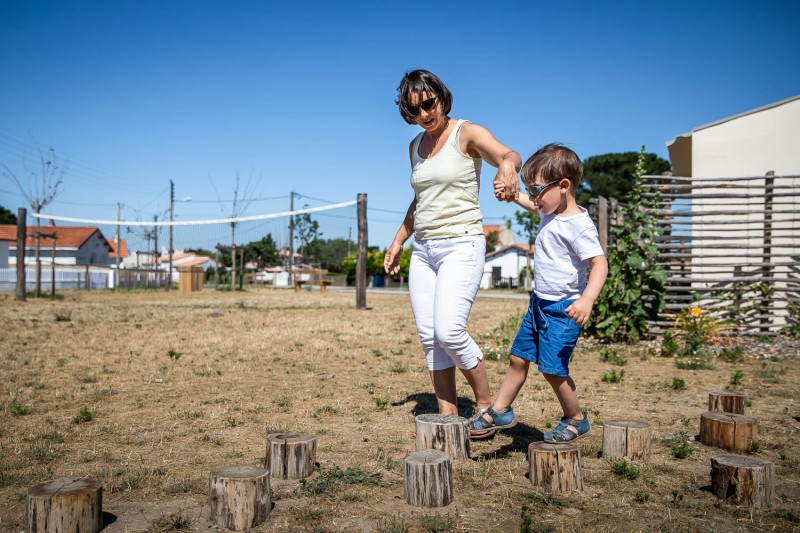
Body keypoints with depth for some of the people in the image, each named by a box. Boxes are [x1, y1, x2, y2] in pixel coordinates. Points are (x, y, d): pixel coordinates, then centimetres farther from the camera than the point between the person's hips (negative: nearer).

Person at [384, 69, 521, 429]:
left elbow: (508, 154, -27)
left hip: (461, 246, -7)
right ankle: (448, 414, 11)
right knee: (428, 336, 2)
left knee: (449, 331, -18)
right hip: (423, 250, 7)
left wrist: (507, 165, -50)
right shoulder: (416, 146, 14)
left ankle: (486, 403, 3)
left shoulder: (467, 134, -6)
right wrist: (398, 241, 23)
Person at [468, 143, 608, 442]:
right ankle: (500, 412, 26)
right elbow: (534, 208, 33)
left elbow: (599, 263, -26)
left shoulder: (579, 224, -20)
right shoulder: (550, 214, 8)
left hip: (563, 308, -9)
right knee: (518, 357, 13)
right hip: (539, 303, 9)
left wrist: (587, 299, -38)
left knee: (552, 368, -7)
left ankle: (576, 419, 16)